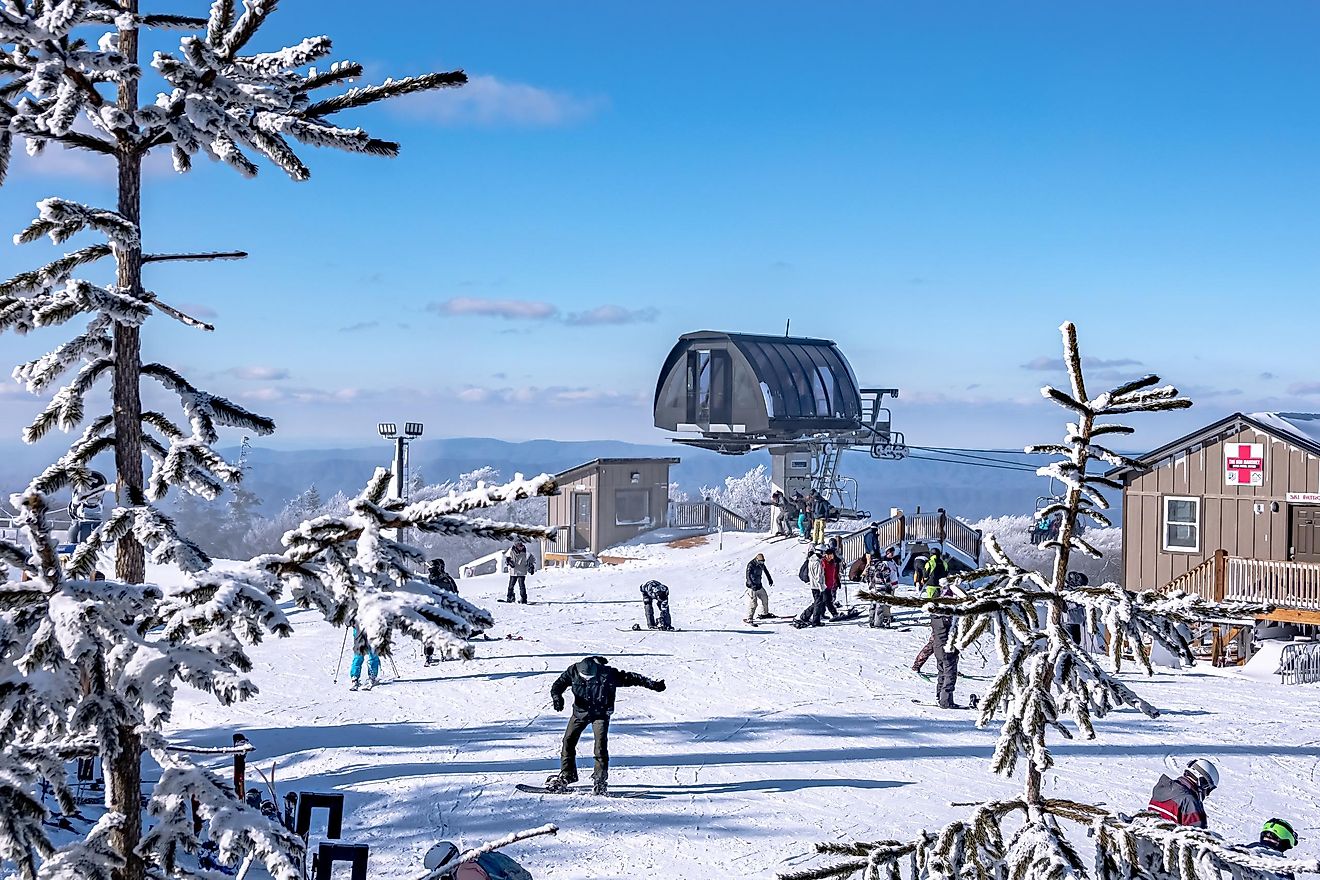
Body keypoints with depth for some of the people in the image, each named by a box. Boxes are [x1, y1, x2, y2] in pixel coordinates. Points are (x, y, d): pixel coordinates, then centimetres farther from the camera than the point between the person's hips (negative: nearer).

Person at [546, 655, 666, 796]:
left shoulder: (608, 674, -24)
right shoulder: (573, 671, -17)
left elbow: (630, 678, -19)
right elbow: (558, 685, -8)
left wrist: (653, 684, -21)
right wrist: (557, 697, -30)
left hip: (600, 714, -3)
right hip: (580, 711, 3)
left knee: (601, 744, -17)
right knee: (568, 741, 1)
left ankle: (600, 780, -10)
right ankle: (566, 775, 17)